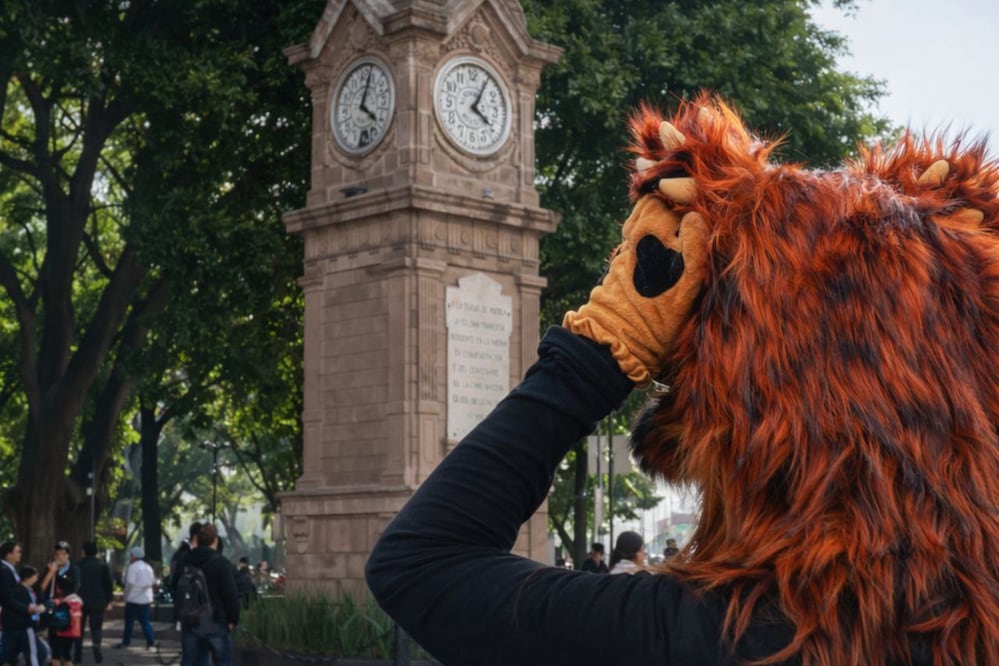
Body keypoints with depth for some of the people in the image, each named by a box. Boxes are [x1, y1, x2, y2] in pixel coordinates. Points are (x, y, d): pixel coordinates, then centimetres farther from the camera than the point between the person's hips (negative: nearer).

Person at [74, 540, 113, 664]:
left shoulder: (78, 565, 5)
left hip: (80, 600, 1)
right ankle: (97, 649, -15)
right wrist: (108, 600, 6)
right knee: (96, 627, 3)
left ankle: (77, 656, 6)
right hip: (97, 601, -1)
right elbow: (108, 584, -1)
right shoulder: (103, 565, 1)